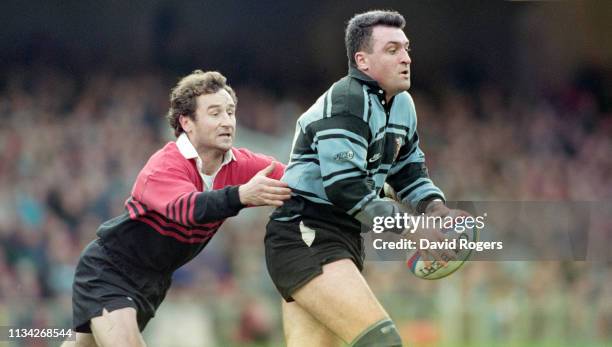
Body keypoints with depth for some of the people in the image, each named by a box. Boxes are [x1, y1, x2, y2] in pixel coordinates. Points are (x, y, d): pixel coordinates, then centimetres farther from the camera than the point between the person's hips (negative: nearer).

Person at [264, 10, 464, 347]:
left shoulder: (402, 105, 14)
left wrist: (433, 207, 5)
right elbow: (344, 187, -23)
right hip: (304, 239, -9)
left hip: (343, 241, 9)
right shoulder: (345, 102, -15)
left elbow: (408, 169, 26)